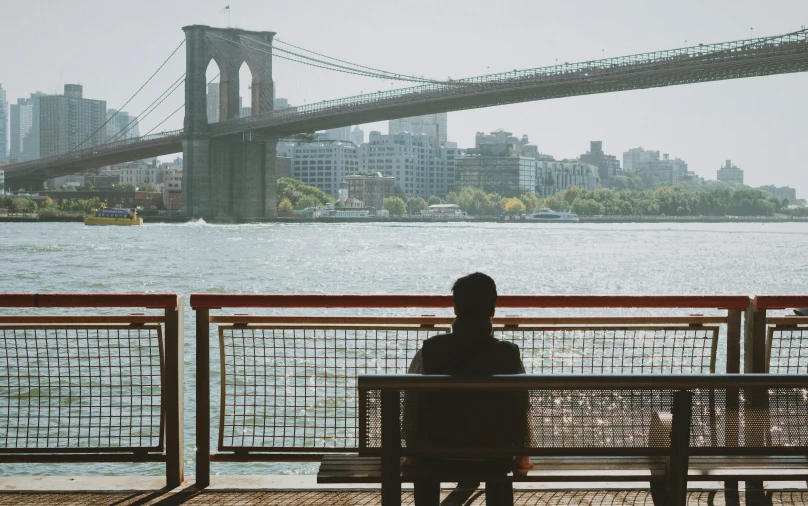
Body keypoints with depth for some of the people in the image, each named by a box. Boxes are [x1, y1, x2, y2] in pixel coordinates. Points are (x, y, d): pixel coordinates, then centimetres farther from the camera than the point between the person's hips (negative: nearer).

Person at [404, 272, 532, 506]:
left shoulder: (429, 351, -16)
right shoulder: (509, 354, -16)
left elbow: (415, 408, -7)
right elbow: (519, 409, -6)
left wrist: (412, 455, 10)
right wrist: (521, 456, 12)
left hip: (441, 457, 0)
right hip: (493, 460, 0)